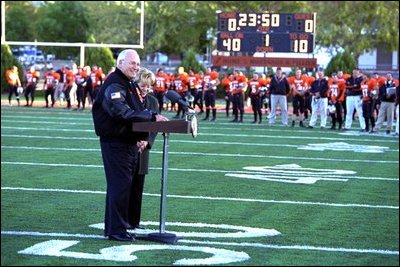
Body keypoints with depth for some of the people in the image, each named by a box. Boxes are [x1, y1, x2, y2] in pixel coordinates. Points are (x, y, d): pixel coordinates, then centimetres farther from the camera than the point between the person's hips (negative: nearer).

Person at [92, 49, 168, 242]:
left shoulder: (132, 86, 18)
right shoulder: (114, 85, -14)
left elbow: (138, 114, 19)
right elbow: (123, 113, -28)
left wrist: (143, 137, 4)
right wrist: (152, 117, -30)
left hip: (130, 144, 10)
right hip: (115, 143, -10)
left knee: (124, 185, 13)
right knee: (120, 185, -9)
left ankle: (112, 227, 21)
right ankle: (117, 230, -4)